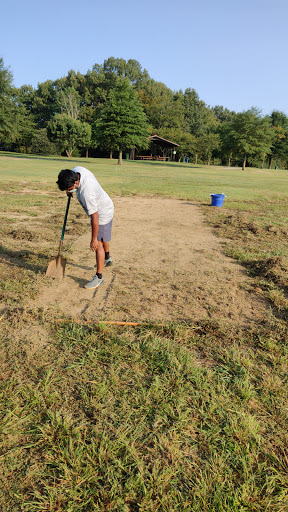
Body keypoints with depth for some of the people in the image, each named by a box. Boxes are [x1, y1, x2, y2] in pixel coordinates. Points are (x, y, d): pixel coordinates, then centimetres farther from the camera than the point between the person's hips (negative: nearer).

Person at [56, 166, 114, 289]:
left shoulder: (86, 193, -41)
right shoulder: (76, 170, -17)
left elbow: (95, 218, -34)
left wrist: (94, 239, -25)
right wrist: (70, 190, 12)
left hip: (103, 213, -10)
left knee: (98, 244, -6)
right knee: (103, 236, 28)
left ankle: (99, 277, 5)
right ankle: (107, 259, 53)